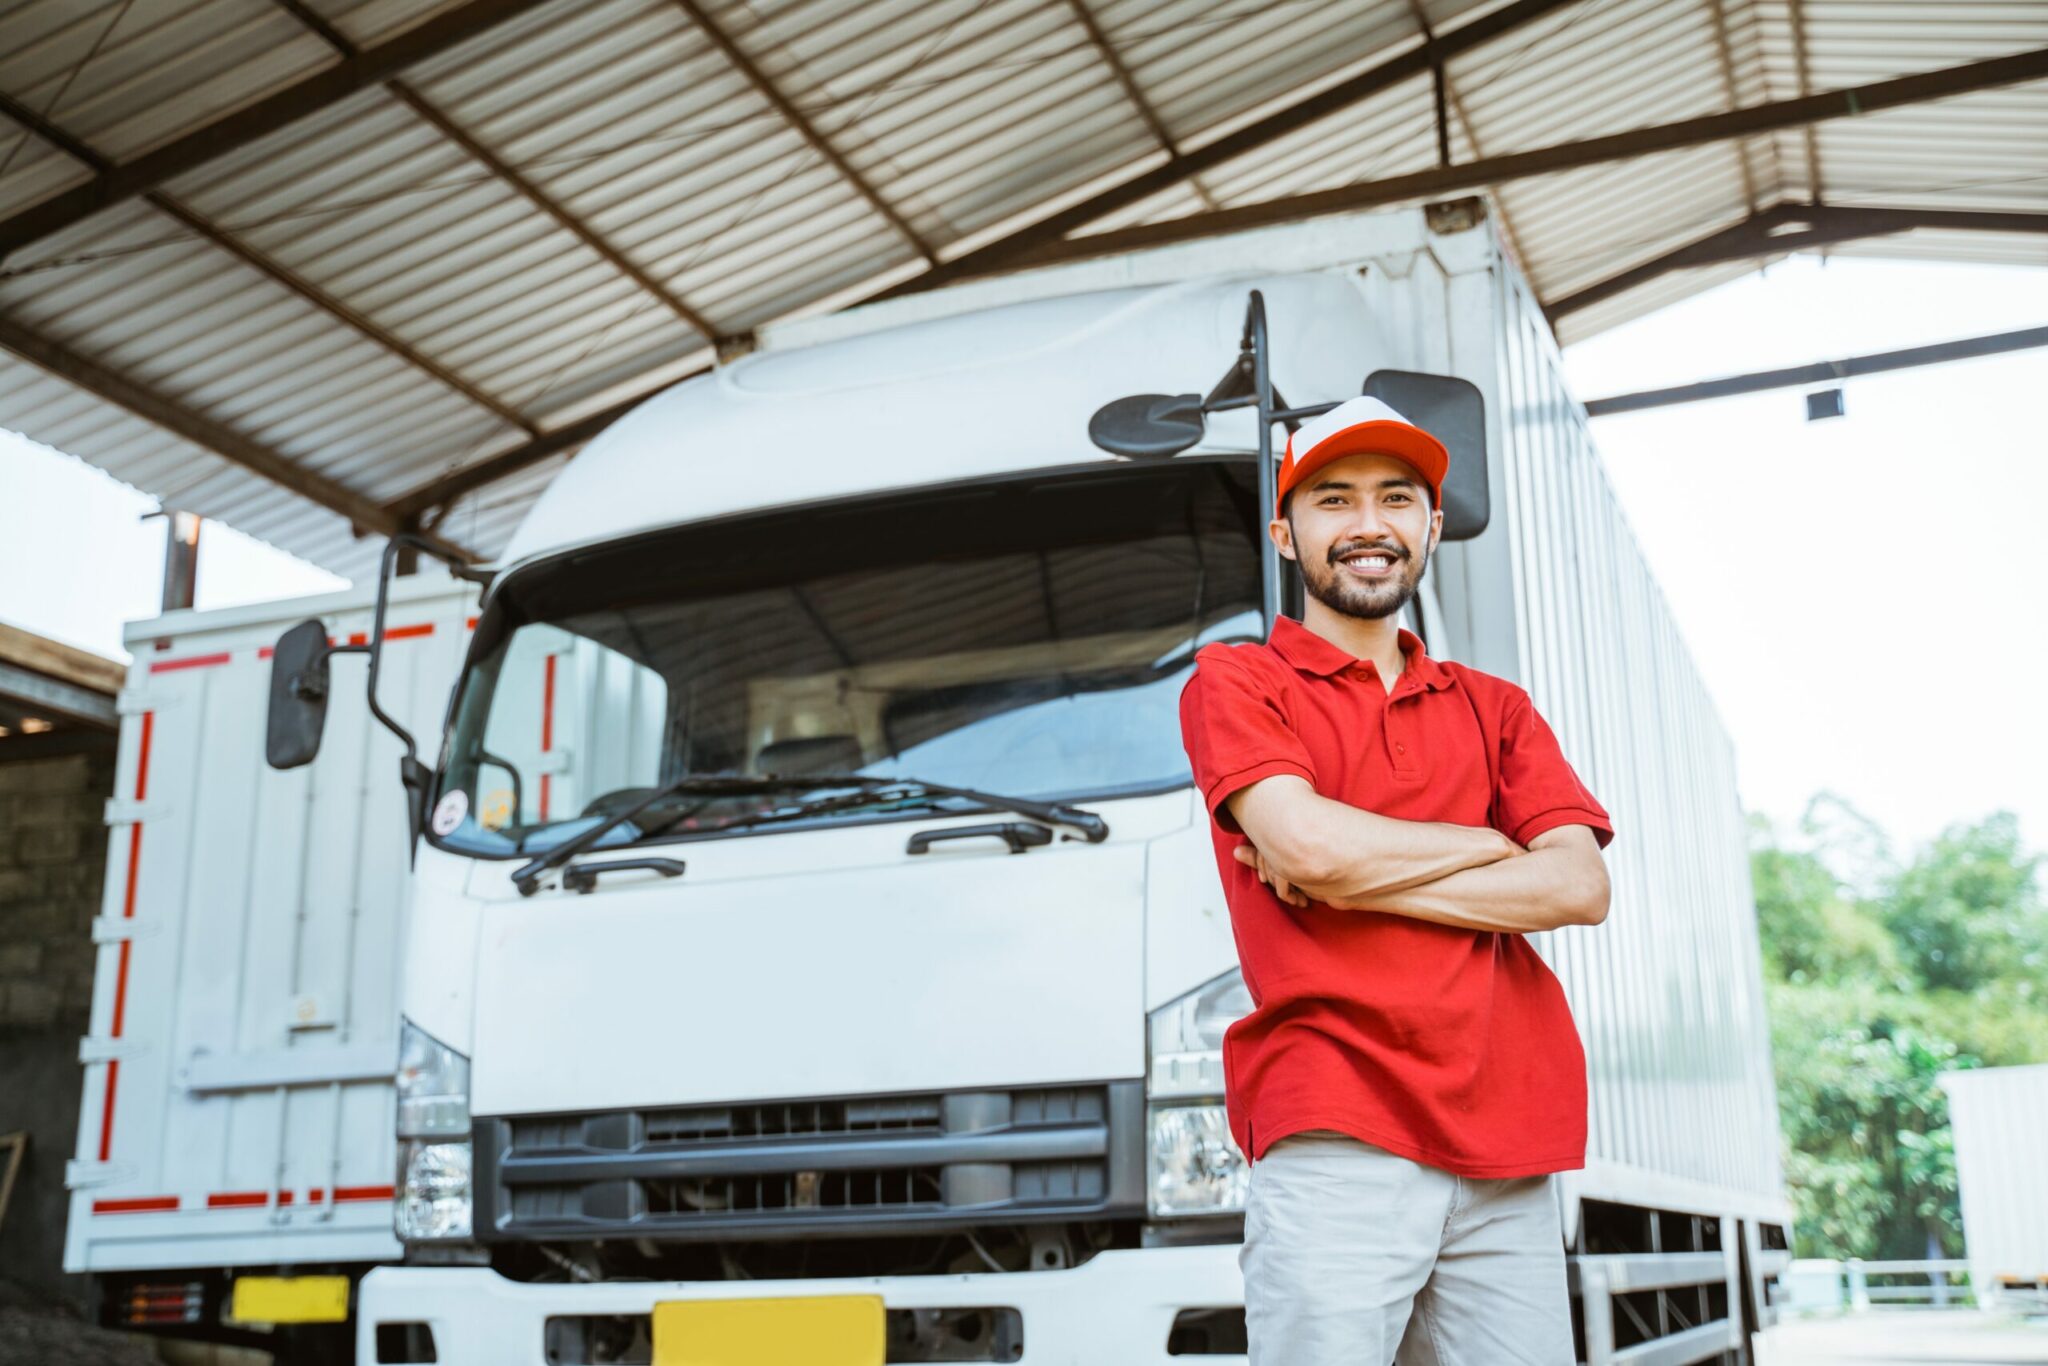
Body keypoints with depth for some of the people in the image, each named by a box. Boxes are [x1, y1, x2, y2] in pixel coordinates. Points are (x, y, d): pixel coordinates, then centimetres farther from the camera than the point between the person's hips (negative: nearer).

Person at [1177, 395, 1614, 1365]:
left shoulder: (1494, 710, 21)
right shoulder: (1236, 683, 9)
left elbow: (1579, 886, 4)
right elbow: (1308, 840, -10)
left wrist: (1356, 875, -4)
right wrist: (1489, 846, 5)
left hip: (1510, 1157, 4)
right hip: (1335, 1139, -4)